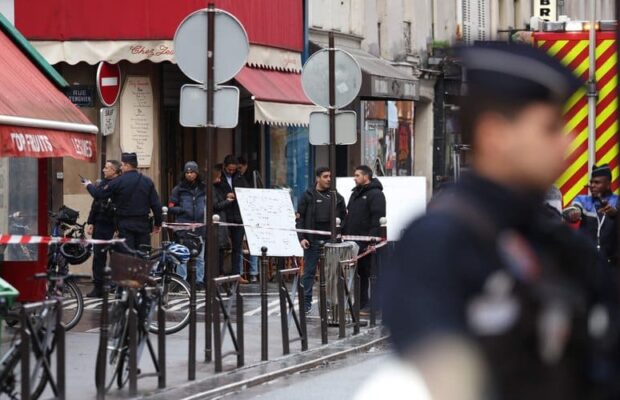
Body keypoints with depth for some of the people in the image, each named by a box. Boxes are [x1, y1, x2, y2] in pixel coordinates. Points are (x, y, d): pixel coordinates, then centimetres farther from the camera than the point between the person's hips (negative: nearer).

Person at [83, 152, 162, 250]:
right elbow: (156, 205, 2)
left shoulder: (119, 182, -8)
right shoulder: (147, 181, 2)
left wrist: (89, 185, 19)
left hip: (125, 225, -3)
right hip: (143, 225, 3)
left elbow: (99, 194, -2)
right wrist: (158, 224, 12)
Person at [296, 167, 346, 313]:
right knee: (309, 271, 0)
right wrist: (302, 238, -9)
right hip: (313, 241, -3)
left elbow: (343, 218, 13)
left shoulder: (336, 197, 10)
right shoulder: (308, 196, 1)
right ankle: (306, 302, 4)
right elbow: (300, 217, -1)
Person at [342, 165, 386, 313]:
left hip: (367, 244, -9)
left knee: (368, 273, -5)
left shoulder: (375, 194, -9)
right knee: (359, 273, 11)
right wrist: (344, 233, 16)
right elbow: (348, 216, 26)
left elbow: (378, 218, -17)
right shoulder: (355, 194, 20)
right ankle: (361, 303, 16)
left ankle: (372, 305, -1)